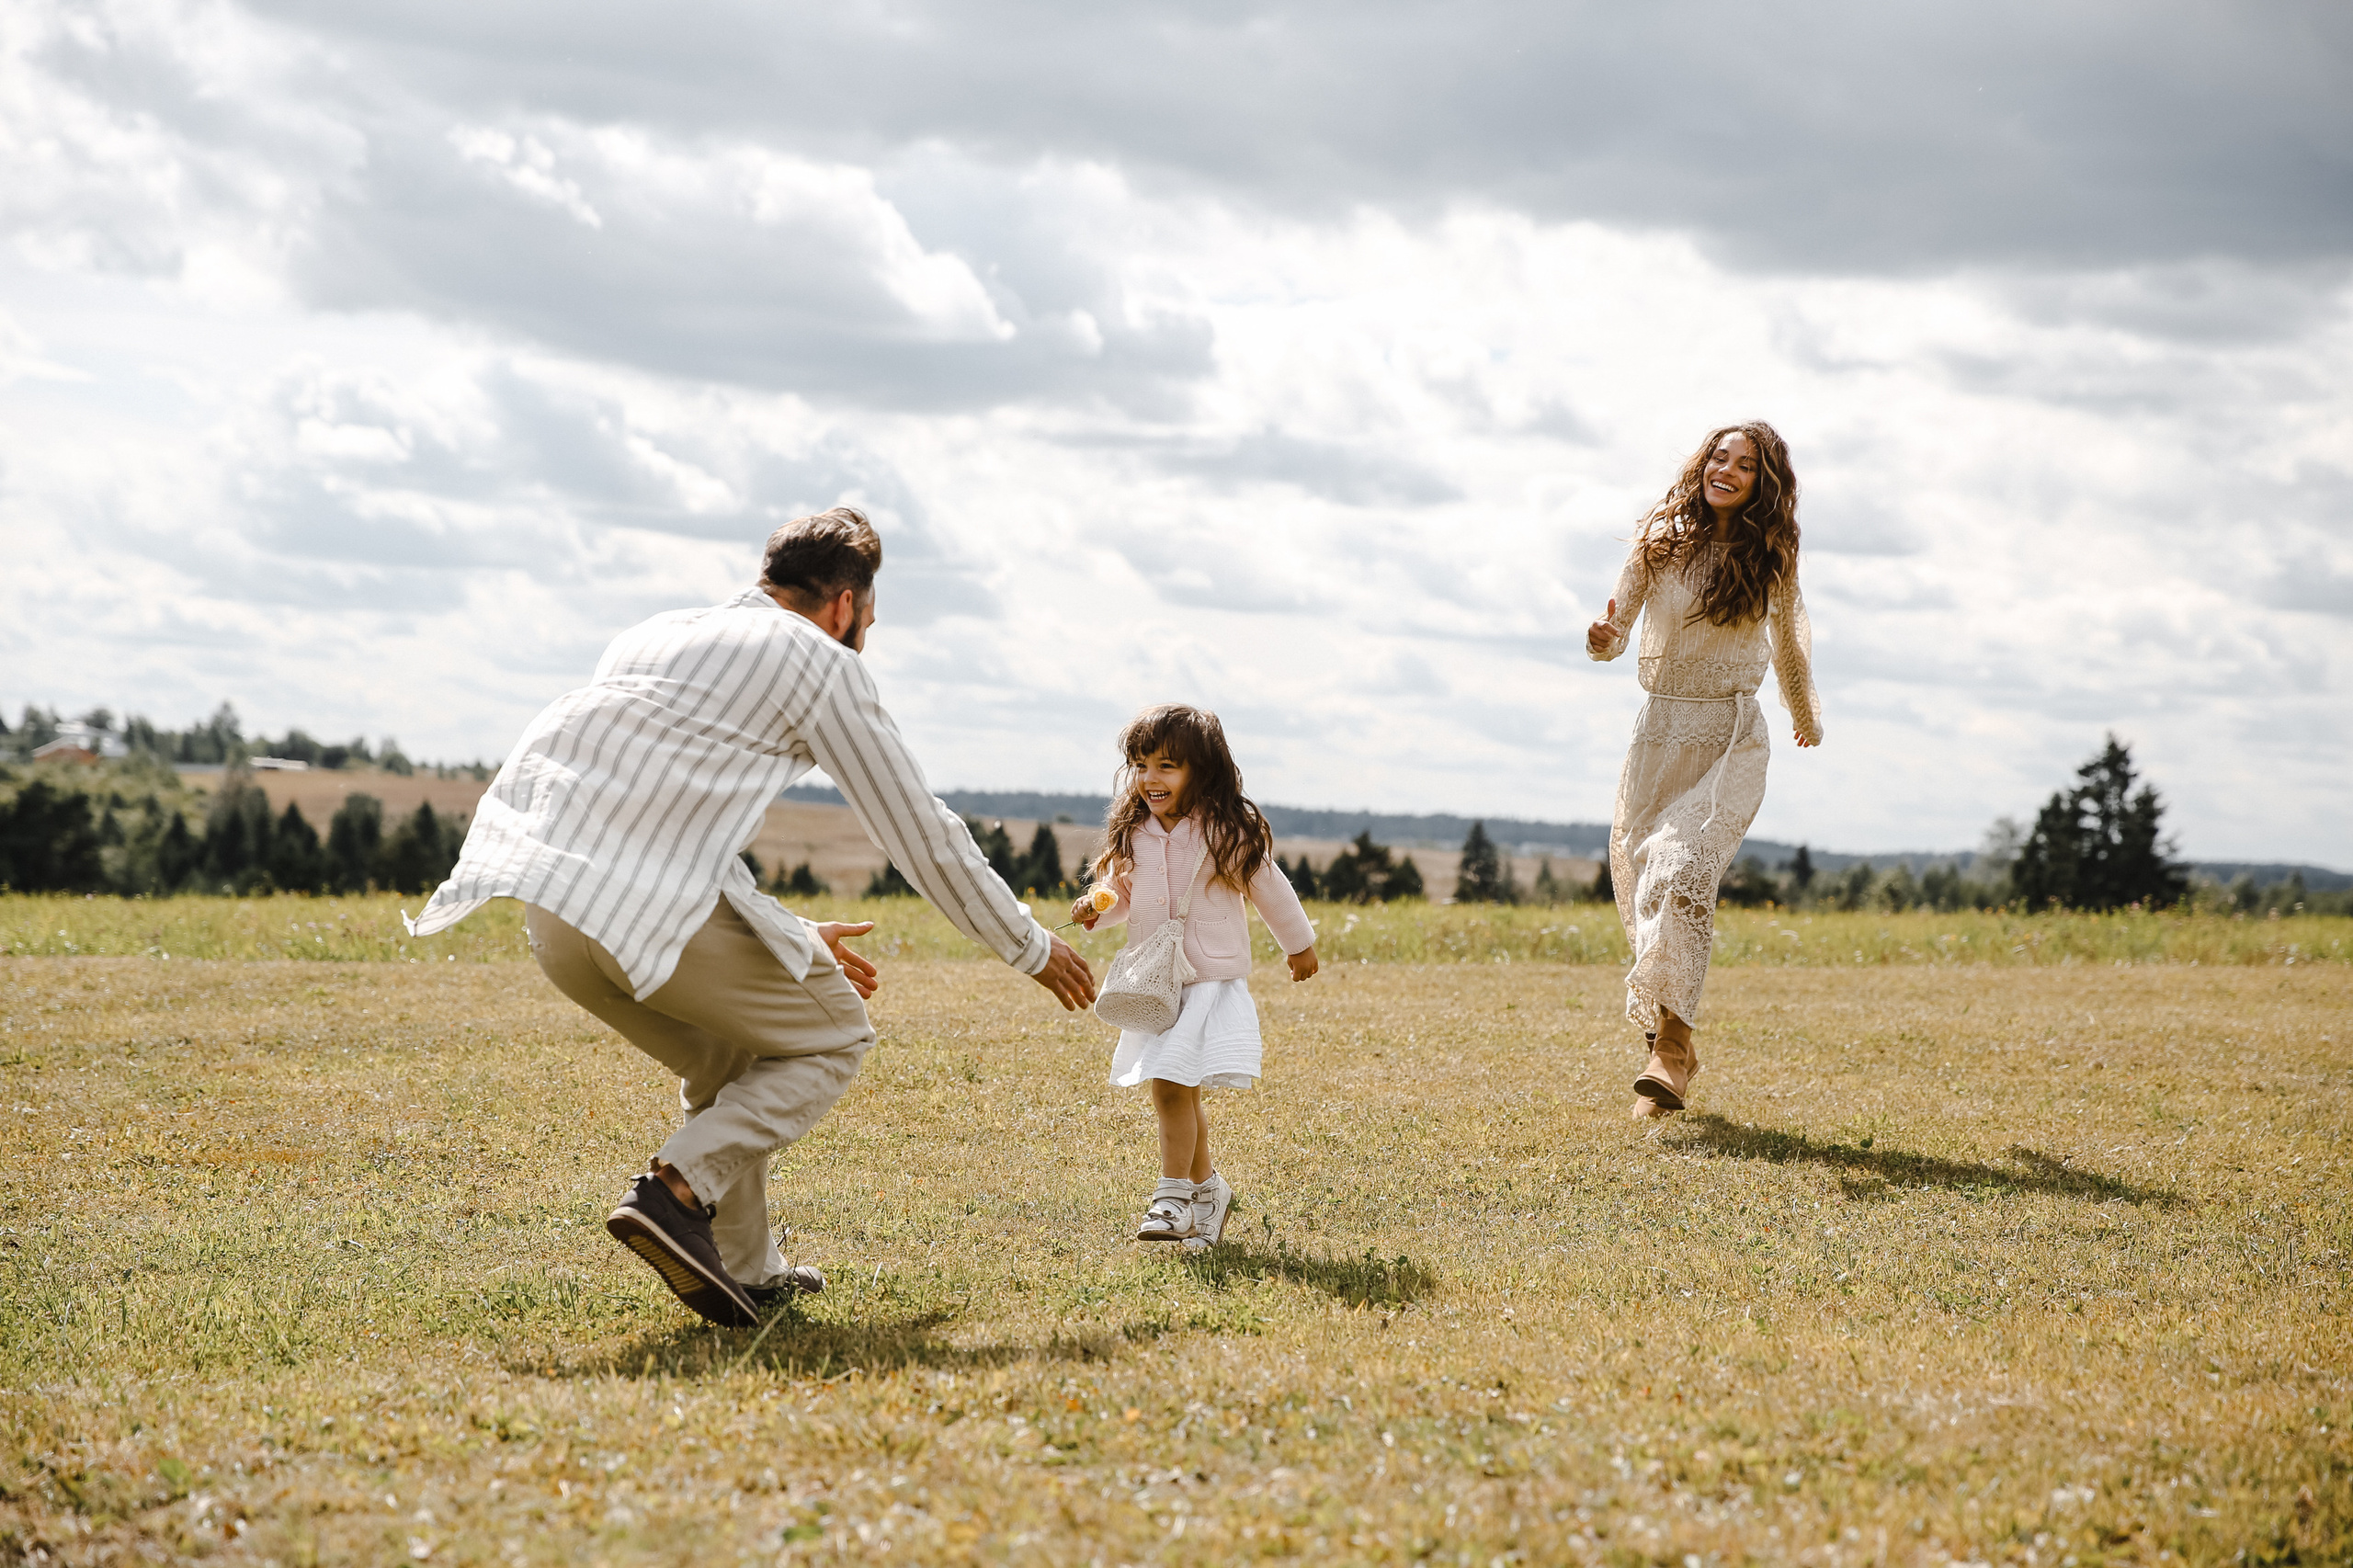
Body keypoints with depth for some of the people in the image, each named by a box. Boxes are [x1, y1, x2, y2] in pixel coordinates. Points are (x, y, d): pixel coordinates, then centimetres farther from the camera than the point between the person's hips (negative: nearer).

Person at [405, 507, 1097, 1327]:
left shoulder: (656, 635, 30)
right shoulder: (821, 662, 9)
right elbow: (921, 834, 12)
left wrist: (796, 938, 45)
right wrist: (1031, 949, 24)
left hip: (546, 903, 7)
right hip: (658, 904, -7)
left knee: (729, 1059, 28)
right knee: (830, 1041, 13)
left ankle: (746, 1271, 25)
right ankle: (676, 1191, -8)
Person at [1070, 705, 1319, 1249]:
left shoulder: (1227, 833, -10)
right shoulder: (1131, 836, 3)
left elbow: (1269, 888, 2)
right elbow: (1122, 892, 17)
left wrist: (1300, 945, 13)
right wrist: (1097, 908, -5)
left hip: (1212, 978, -5)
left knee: (1172, 1086, -15)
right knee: (1178, 1094, 13)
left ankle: (1174, 1197, -7)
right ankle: (1207, 1186, 30)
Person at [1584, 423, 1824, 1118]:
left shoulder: (1771, 555, 1)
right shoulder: (1662, 539, 1)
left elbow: (1788, 636, 18)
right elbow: (1618, 629, -3)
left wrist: (1806, 714, 31)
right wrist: (1604, 639, -26)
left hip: (1733, 736, -3)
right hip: (1661, 729, 3)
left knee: (1682, 872, -23)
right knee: (1637, 877, 7)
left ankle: (1671, 1043, -23)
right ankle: (1678, 1041, 26)